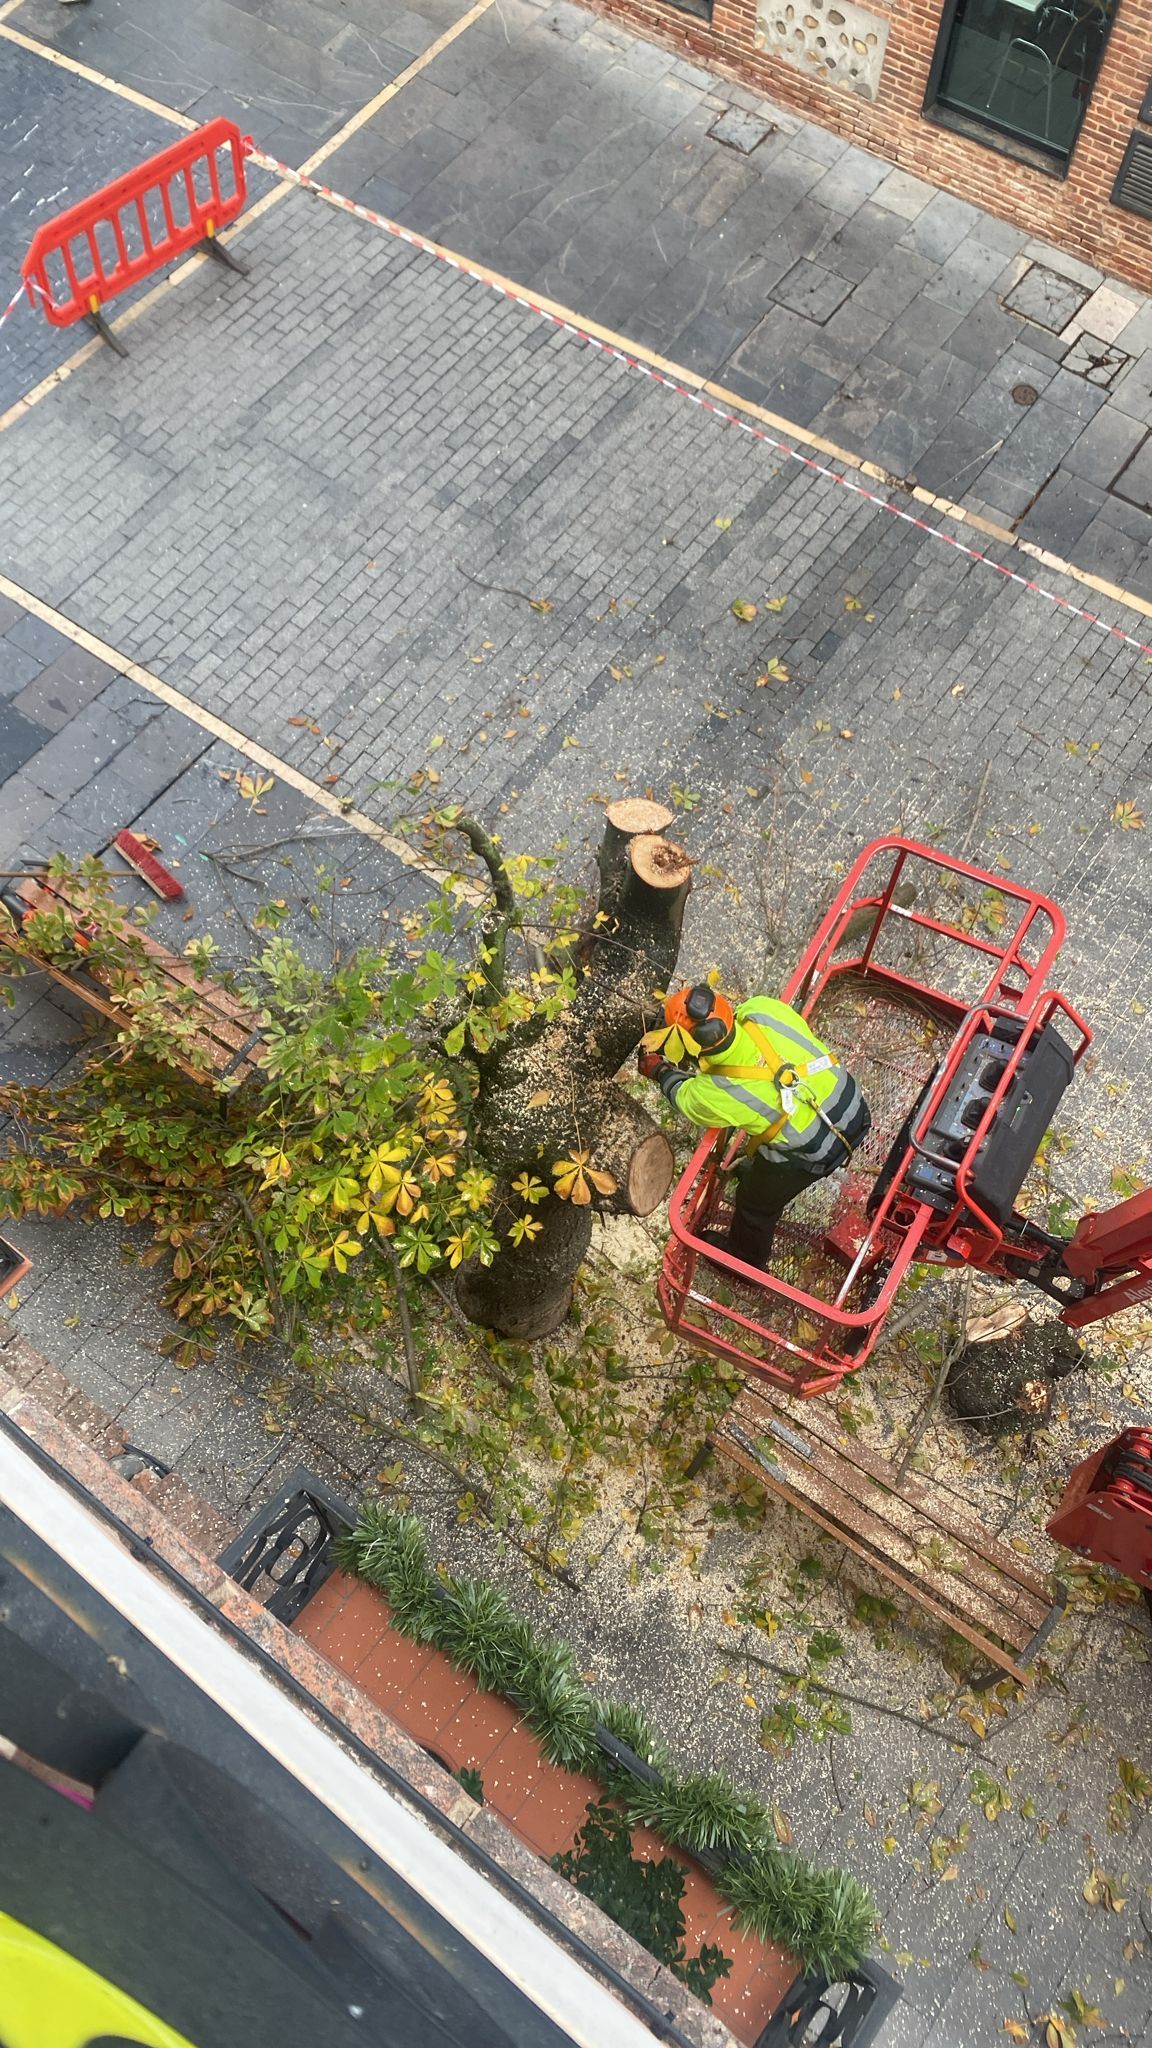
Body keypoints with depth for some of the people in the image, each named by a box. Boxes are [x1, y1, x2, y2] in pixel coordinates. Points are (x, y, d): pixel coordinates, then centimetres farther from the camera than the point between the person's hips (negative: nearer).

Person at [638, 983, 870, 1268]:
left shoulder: (715, 1093, -30)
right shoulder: (762, 1008, -22)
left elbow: (686, 1098, -4)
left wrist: (660, 1071, 16)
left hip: (812, 1152, -5)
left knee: (757, 1202, 25)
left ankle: (744, 1259, 53)